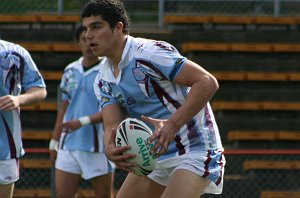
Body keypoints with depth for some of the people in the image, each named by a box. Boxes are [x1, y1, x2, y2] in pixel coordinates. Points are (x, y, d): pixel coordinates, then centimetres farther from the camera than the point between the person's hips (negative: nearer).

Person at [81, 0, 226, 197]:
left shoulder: (149, 53, -20)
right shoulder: (103, 80, 6)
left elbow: (208, 82, -26)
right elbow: (112, 125, -5)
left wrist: (172, 124, -35)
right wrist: (110, 149, -30)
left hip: (195, 151, -9)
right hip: (153, 154, 9)